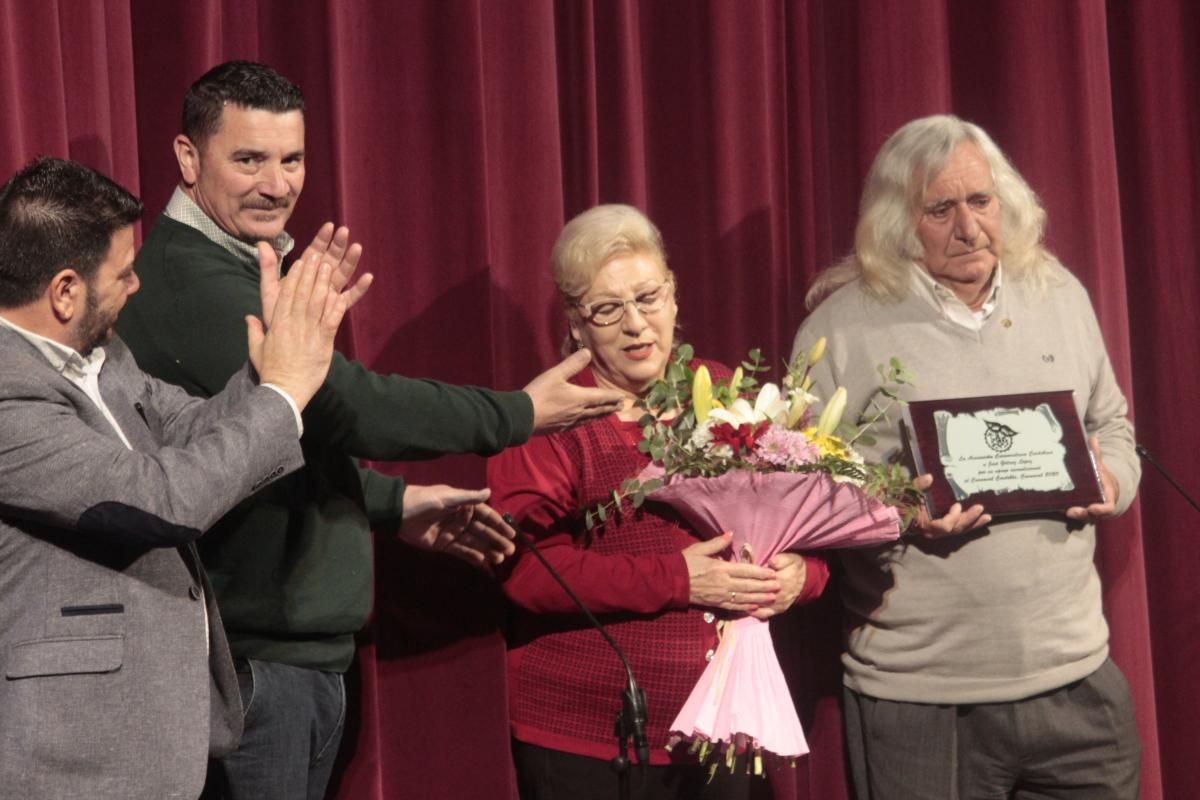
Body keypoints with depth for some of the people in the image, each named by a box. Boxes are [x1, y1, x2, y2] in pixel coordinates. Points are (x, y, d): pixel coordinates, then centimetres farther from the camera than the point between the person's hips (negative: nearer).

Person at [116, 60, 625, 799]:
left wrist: (399, 501, 18)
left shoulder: (231, 272, 14)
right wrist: (520, 413, -12)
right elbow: (349, 405, -23)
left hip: (304, 652, 10)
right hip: (253, 665, -10)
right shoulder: (192, 283, -19)